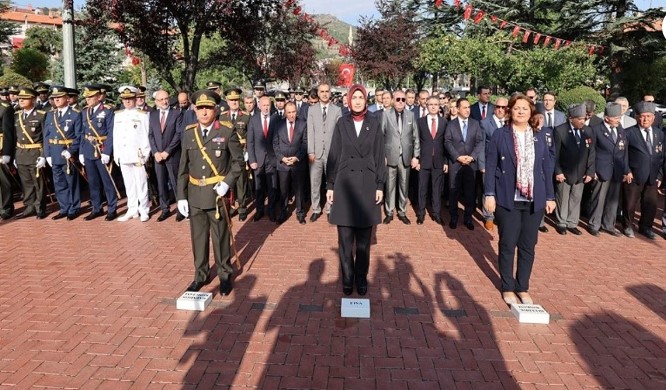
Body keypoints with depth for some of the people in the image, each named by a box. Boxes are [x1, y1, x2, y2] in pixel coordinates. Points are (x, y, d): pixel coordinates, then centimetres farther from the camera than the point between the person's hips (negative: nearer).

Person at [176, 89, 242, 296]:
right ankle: (200, 275, 30)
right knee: (198, 237, 13)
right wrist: (181, 196, 3)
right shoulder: (189, 133, 5)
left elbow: (238, 160, -1)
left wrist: (227, 183, -14)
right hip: (195, 194, 3)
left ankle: (225, 276, 25)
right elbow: (183, 167, 6)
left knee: (221, 237, 7)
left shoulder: (227, 131, -6)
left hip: (217, 193, -3)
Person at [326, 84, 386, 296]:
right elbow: (333, 156, 4)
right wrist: (330, 185, 1)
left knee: (364, 238, 7)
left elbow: (379, 156, 4)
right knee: (345, 237, 4)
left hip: (367, 184, 0)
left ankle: (361, 278, 20)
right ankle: (347, 279, 17)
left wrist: (380, 185, -1)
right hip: (344, 183, 0)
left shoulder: (374, 123, 3)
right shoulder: (341, 123, 3)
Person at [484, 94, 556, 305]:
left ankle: (523, 287, 23)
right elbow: (490, 166, -3)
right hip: (507, 199, -3)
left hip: (534, 200, 3)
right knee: (507, 245, 4)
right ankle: (507, 287, 19)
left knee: (528, 246, 9)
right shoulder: (499, 135, -1)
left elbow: (547, 167, 9)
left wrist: (550, 196, 6)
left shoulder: (539, 136, 8)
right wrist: (489, 194, -10)